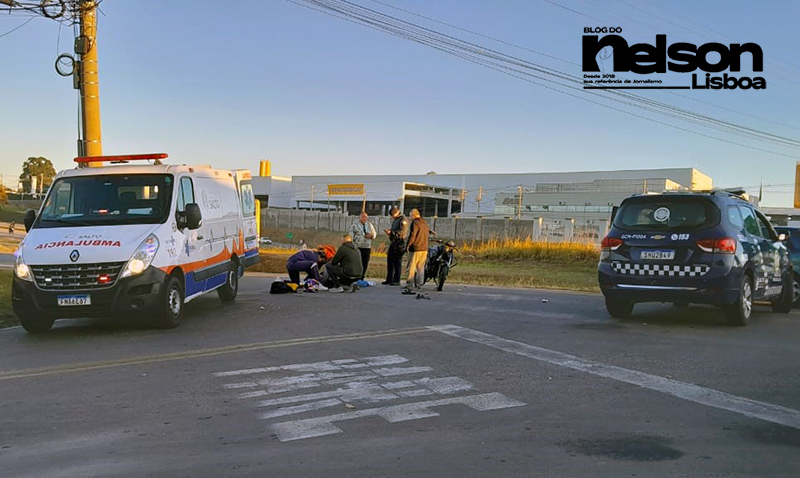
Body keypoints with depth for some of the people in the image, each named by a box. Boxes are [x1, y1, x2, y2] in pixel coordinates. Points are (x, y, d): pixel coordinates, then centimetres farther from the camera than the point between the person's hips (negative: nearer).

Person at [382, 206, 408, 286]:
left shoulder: (403, 220, -9)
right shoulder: (395, 220, 21)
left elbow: (402, 232, -20)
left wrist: (391, 232, -25)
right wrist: (389, 232, 8)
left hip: (399, 243, -9)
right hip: (393, 243, 9)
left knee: (397, 263, -7)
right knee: (390, 261, 10)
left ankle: (397, 280, -5)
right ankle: (389, 279, 17)